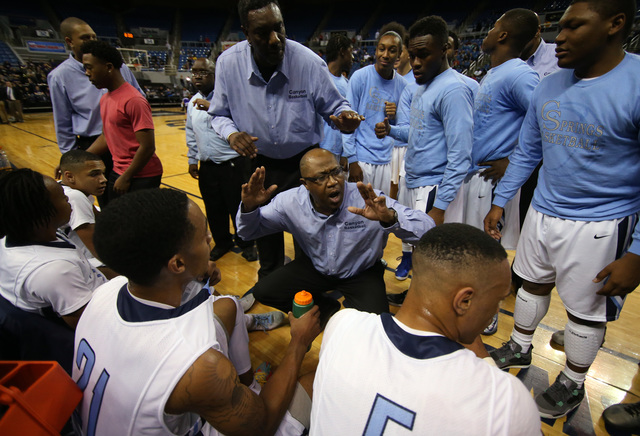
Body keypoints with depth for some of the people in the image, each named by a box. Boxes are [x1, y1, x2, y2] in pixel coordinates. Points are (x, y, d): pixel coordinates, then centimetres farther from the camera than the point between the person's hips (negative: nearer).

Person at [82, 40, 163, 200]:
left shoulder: (133, 100, -18)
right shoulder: (104, 99, 10)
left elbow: (147, 147, -20)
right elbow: (106, 137, 17)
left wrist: (126, 178, -14)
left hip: (141, 177, -8)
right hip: (117, 173, 8)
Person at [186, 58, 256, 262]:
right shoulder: (193, 103, 12)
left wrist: (212, 107, -28)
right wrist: (192, 160, 21)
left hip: (234, 164, -6)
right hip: (207, 166, 6)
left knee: (239, 206, 4)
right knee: (214, 209, 14)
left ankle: (246, 244, 23)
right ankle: (222, 242, 34)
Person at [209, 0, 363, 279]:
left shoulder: (309, 62, -19)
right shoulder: (228, 63, -13)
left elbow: (333, 107, -7)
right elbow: (219, 114, 0)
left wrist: (344, 118, -31)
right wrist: (231, 133, -22)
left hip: (304, 162, -2)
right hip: (259, 163, 2)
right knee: (265, 235, 19)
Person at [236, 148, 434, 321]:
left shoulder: (368, 201, -29)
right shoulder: (290, 202, -19)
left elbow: (427, 228, -34)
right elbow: (248, 231, -7)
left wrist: (390, 217, -55)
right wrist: (249, 207, -30)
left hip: (362, 273, -2)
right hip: (315, 266, 3)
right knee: (263, 291, -7)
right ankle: (329, 310, 10)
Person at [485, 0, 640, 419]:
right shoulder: (549, 87, 0)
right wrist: (499, 203, 8)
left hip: (598, 226, -5)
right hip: (542, 213, 6)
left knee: (586, 310, 11)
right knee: (532, 285, 20)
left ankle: (572, 385, 35)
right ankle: (519, 349, 45)